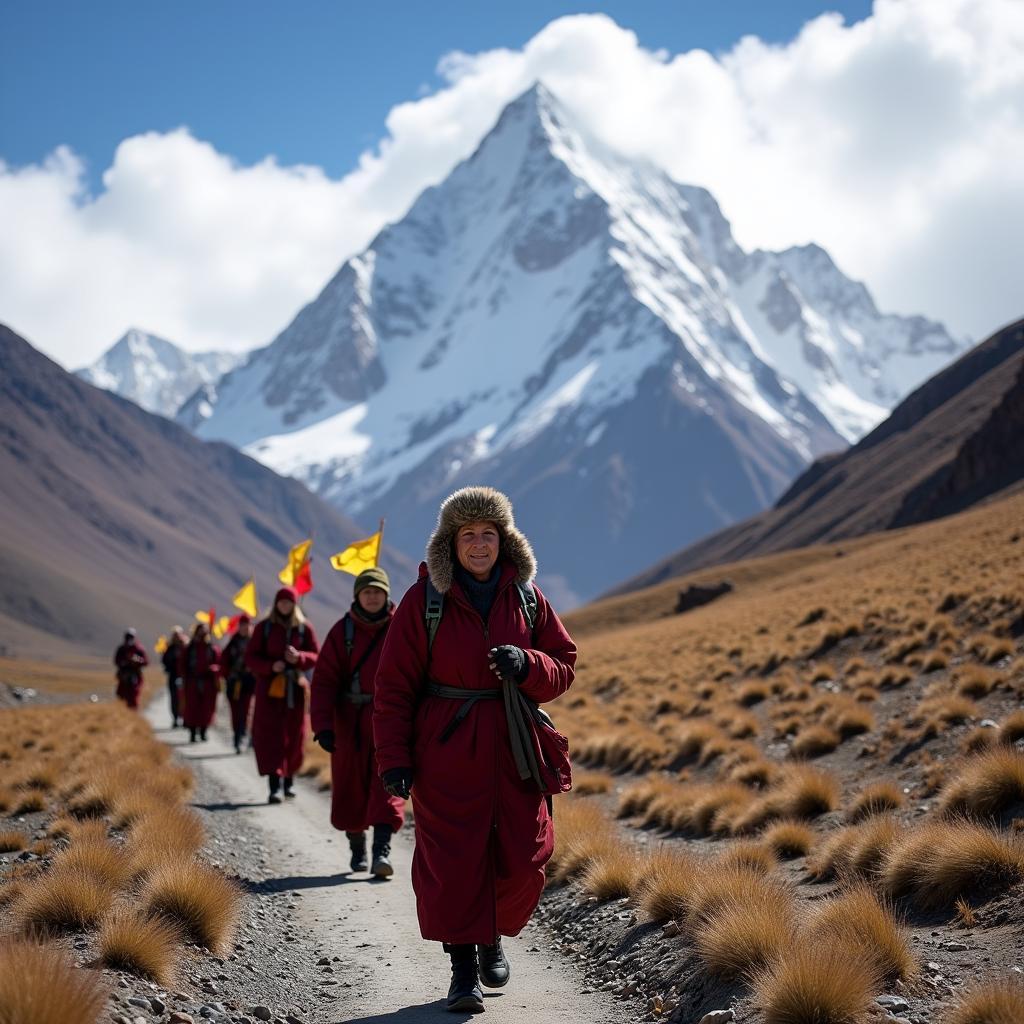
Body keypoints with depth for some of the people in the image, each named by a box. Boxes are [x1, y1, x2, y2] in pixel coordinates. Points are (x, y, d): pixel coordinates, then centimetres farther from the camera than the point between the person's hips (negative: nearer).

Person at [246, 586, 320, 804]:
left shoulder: (304, 628, 6)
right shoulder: (264, 627, 4)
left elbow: (316, 656, 4)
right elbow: (250, 657, 1)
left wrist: (299, 657, -17)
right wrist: (270, 666, -17)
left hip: (295, 689, 2)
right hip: (269, 688, -2)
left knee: (294, 737, 6)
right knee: (270, 736, -10)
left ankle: (289, 780, 24)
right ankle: (274, 787, -16)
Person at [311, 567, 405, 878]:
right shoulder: (343, 630, -2)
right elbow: (324, 680, -6)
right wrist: (323, 726, -13)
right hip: (351, 721, 1)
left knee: (386, 784, -10)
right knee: (350, 788, 8)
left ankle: (382, 851, -14)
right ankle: (357, 849, 27)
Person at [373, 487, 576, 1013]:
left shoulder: (526, 597, 5)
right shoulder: (425, 599, -4)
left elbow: (563, 667, 9)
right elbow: (395, 686, -2)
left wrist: (526, 665, -13)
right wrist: (394, 758, -8)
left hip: (514, 748, 3)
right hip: (446, 752, -3)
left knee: (524, 856, 2)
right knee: (453, 858, -5)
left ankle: (493, 936, 30)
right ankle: (463, 968, 7)